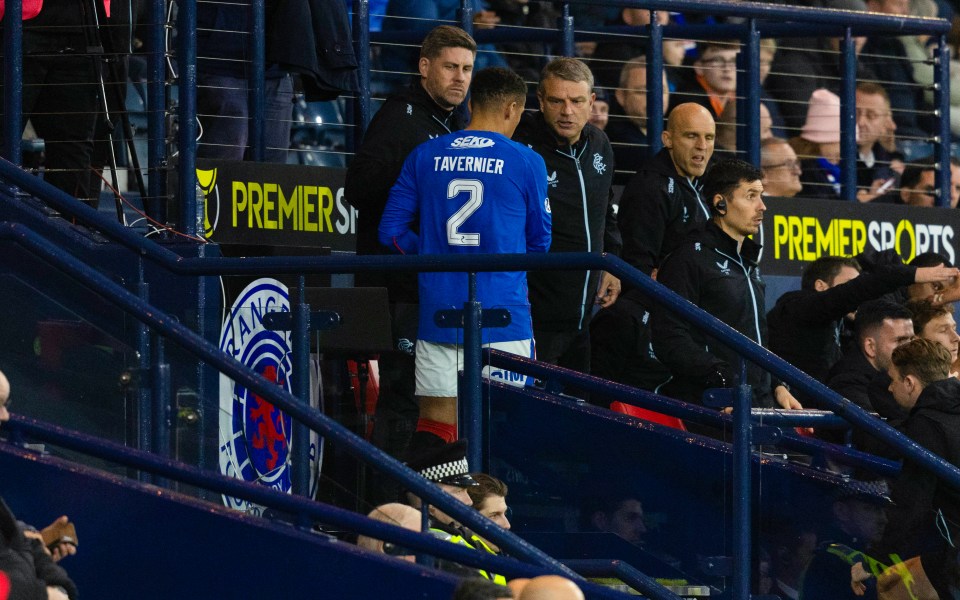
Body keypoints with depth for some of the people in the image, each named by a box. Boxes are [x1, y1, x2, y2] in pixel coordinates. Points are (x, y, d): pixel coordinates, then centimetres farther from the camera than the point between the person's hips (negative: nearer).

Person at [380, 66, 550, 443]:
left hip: (438, 312, 3)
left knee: (435, 427, 4)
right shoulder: (526, 163, -2)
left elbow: (392, 232, 7)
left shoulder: (425, 156, 6)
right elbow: (539, 241, 10)